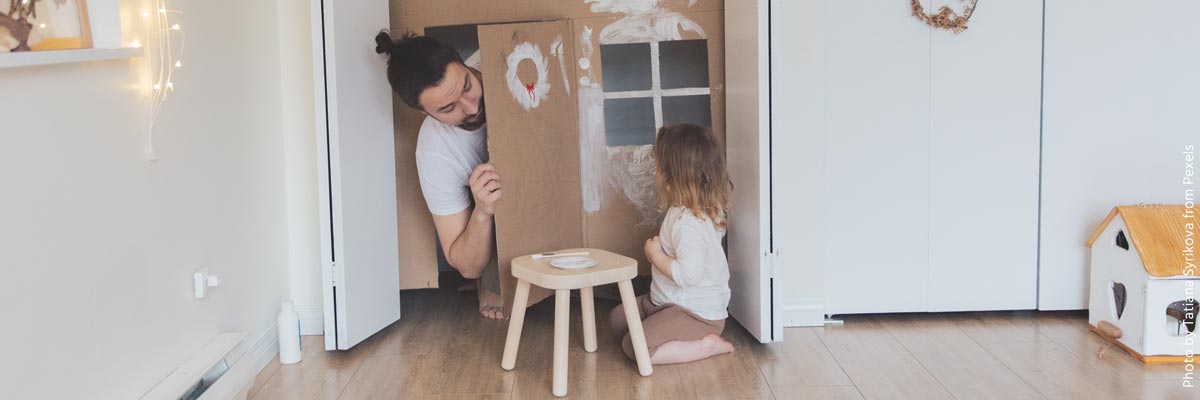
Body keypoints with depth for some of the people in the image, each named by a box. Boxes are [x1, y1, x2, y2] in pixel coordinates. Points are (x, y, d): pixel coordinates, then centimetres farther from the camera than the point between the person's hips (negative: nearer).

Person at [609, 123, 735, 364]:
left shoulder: (689, 222, -27)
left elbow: (688, 274, -32)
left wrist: (655, 255, -20)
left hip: (697, 314, -10)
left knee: (634, 346, -20)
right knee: (618, 318, 15)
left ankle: (706, 346, -10)